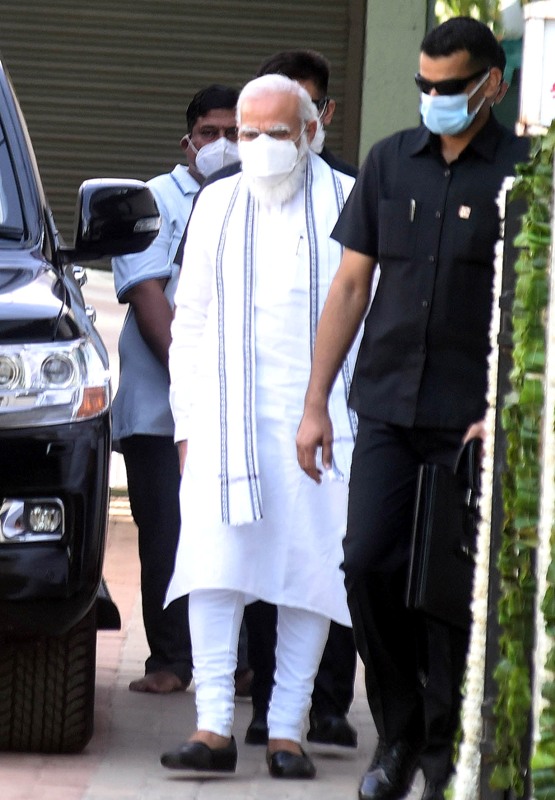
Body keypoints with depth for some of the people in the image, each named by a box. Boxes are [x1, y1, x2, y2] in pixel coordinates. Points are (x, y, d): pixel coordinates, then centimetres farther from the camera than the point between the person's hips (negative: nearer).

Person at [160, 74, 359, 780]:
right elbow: (189, 319, 17)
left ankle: (287, 729, 2)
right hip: (228, 418, 2)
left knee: (312, 569, -3)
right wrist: (187, 421, 10)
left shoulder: (347, 203, 5)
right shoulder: (216, 206, 15)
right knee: (214, 564, -10)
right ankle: (214, 727, -12)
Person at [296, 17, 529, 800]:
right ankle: (398, 731, 13)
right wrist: (316, 403, 8)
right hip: (388, 406, 3)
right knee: (368, 564, -4)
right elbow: (351, 285, 12)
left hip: (472, 417, -3)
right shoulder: (390, 162, 10)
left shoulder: (521, 171, -2)